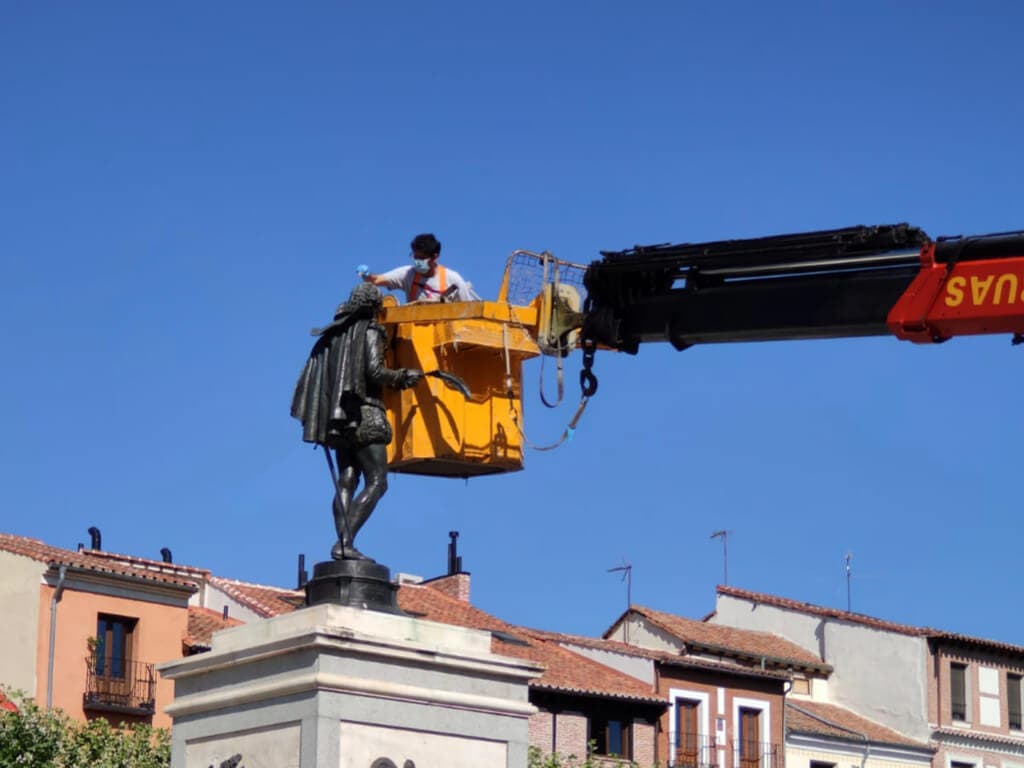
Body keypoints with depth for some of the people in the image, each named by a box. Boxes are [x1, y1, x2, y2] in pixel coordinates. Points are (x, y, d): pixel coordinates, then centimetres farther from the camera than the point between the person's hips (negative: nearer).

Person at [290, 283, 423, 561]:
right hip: (364, 414, -7)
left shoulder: (333, 335, 17)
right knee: (376, 482, -8)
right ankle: (345, 542, -22)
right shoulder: (370, 331, -2)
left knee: (346, 483, 3)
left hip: (339, 418, 7)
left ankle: (343, 542, -11)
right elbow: (374, 371, -15)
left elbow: (312, 377, 14)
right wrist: (403, 376, 0)